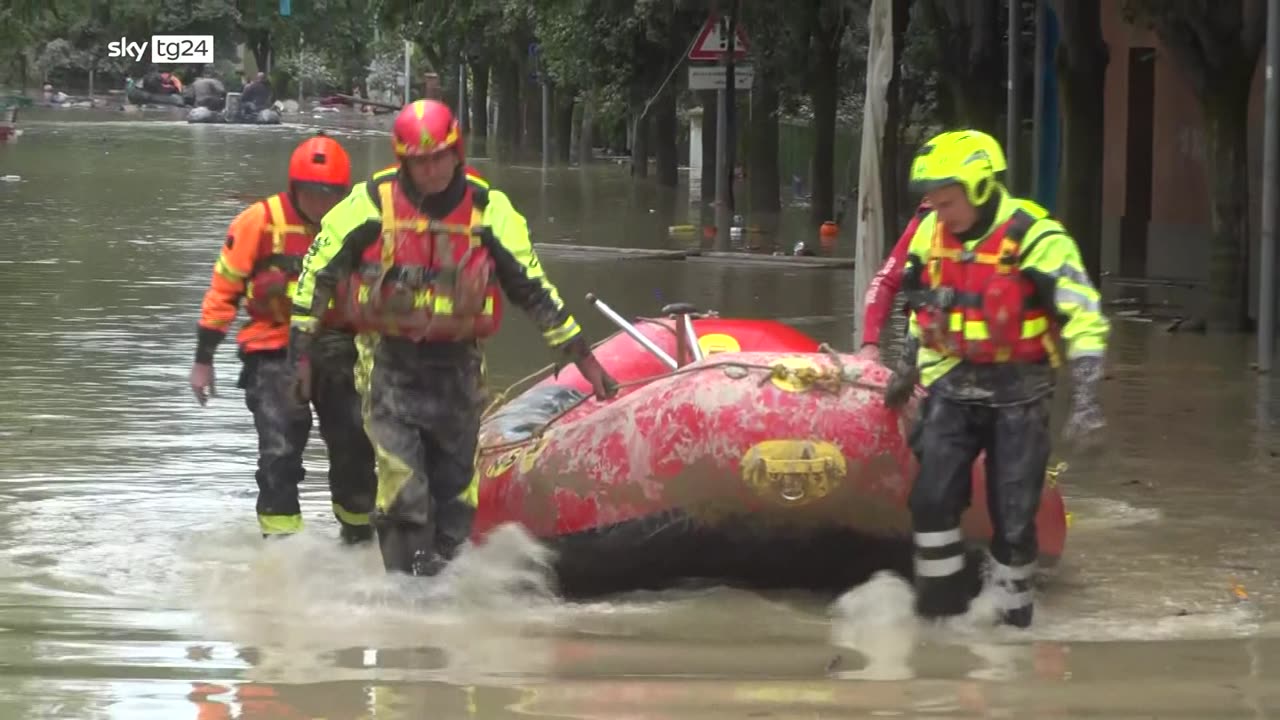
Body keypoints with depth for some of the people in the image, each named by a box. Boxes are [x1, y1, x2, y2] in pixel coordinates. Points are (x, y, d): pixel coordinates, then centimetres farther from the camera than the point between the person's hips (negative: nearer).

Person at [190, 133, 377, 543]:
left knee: (356, 447, 6)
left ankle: (359, 535, 26)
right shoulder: (260, 222, -9)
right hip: (275, 351, -3)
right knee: (280, 451, -11)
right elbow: (223, 289, -3)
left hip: (336, 350, 3)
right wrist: (203, 359, -2)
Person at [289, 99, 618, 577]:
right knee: (402, 485, -15)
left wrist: (582, 357, 5)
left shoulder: (488, 211, -1)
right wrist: (301, 352, 0)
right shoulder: (370, 204, -6)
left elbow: (533, 287, 6)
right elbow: (317, 273, 2)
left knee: (455, 493, 5)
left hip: (457, 366, 2)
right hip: (390, 363, -2)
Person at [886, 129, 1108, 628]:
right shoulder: (931, 235, 1)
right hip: (954, 386, 4)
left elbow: (1084, 319, -17)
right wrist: (908, 369, 23)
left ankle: (1012, 614, 12)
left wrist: (1085, 399, -22)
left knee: (1013, 514, -2)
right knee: (932, 499, -8)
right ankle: (941, 601, 6)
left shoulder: (1035, 238, -18)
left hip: (1018, 395, -4)